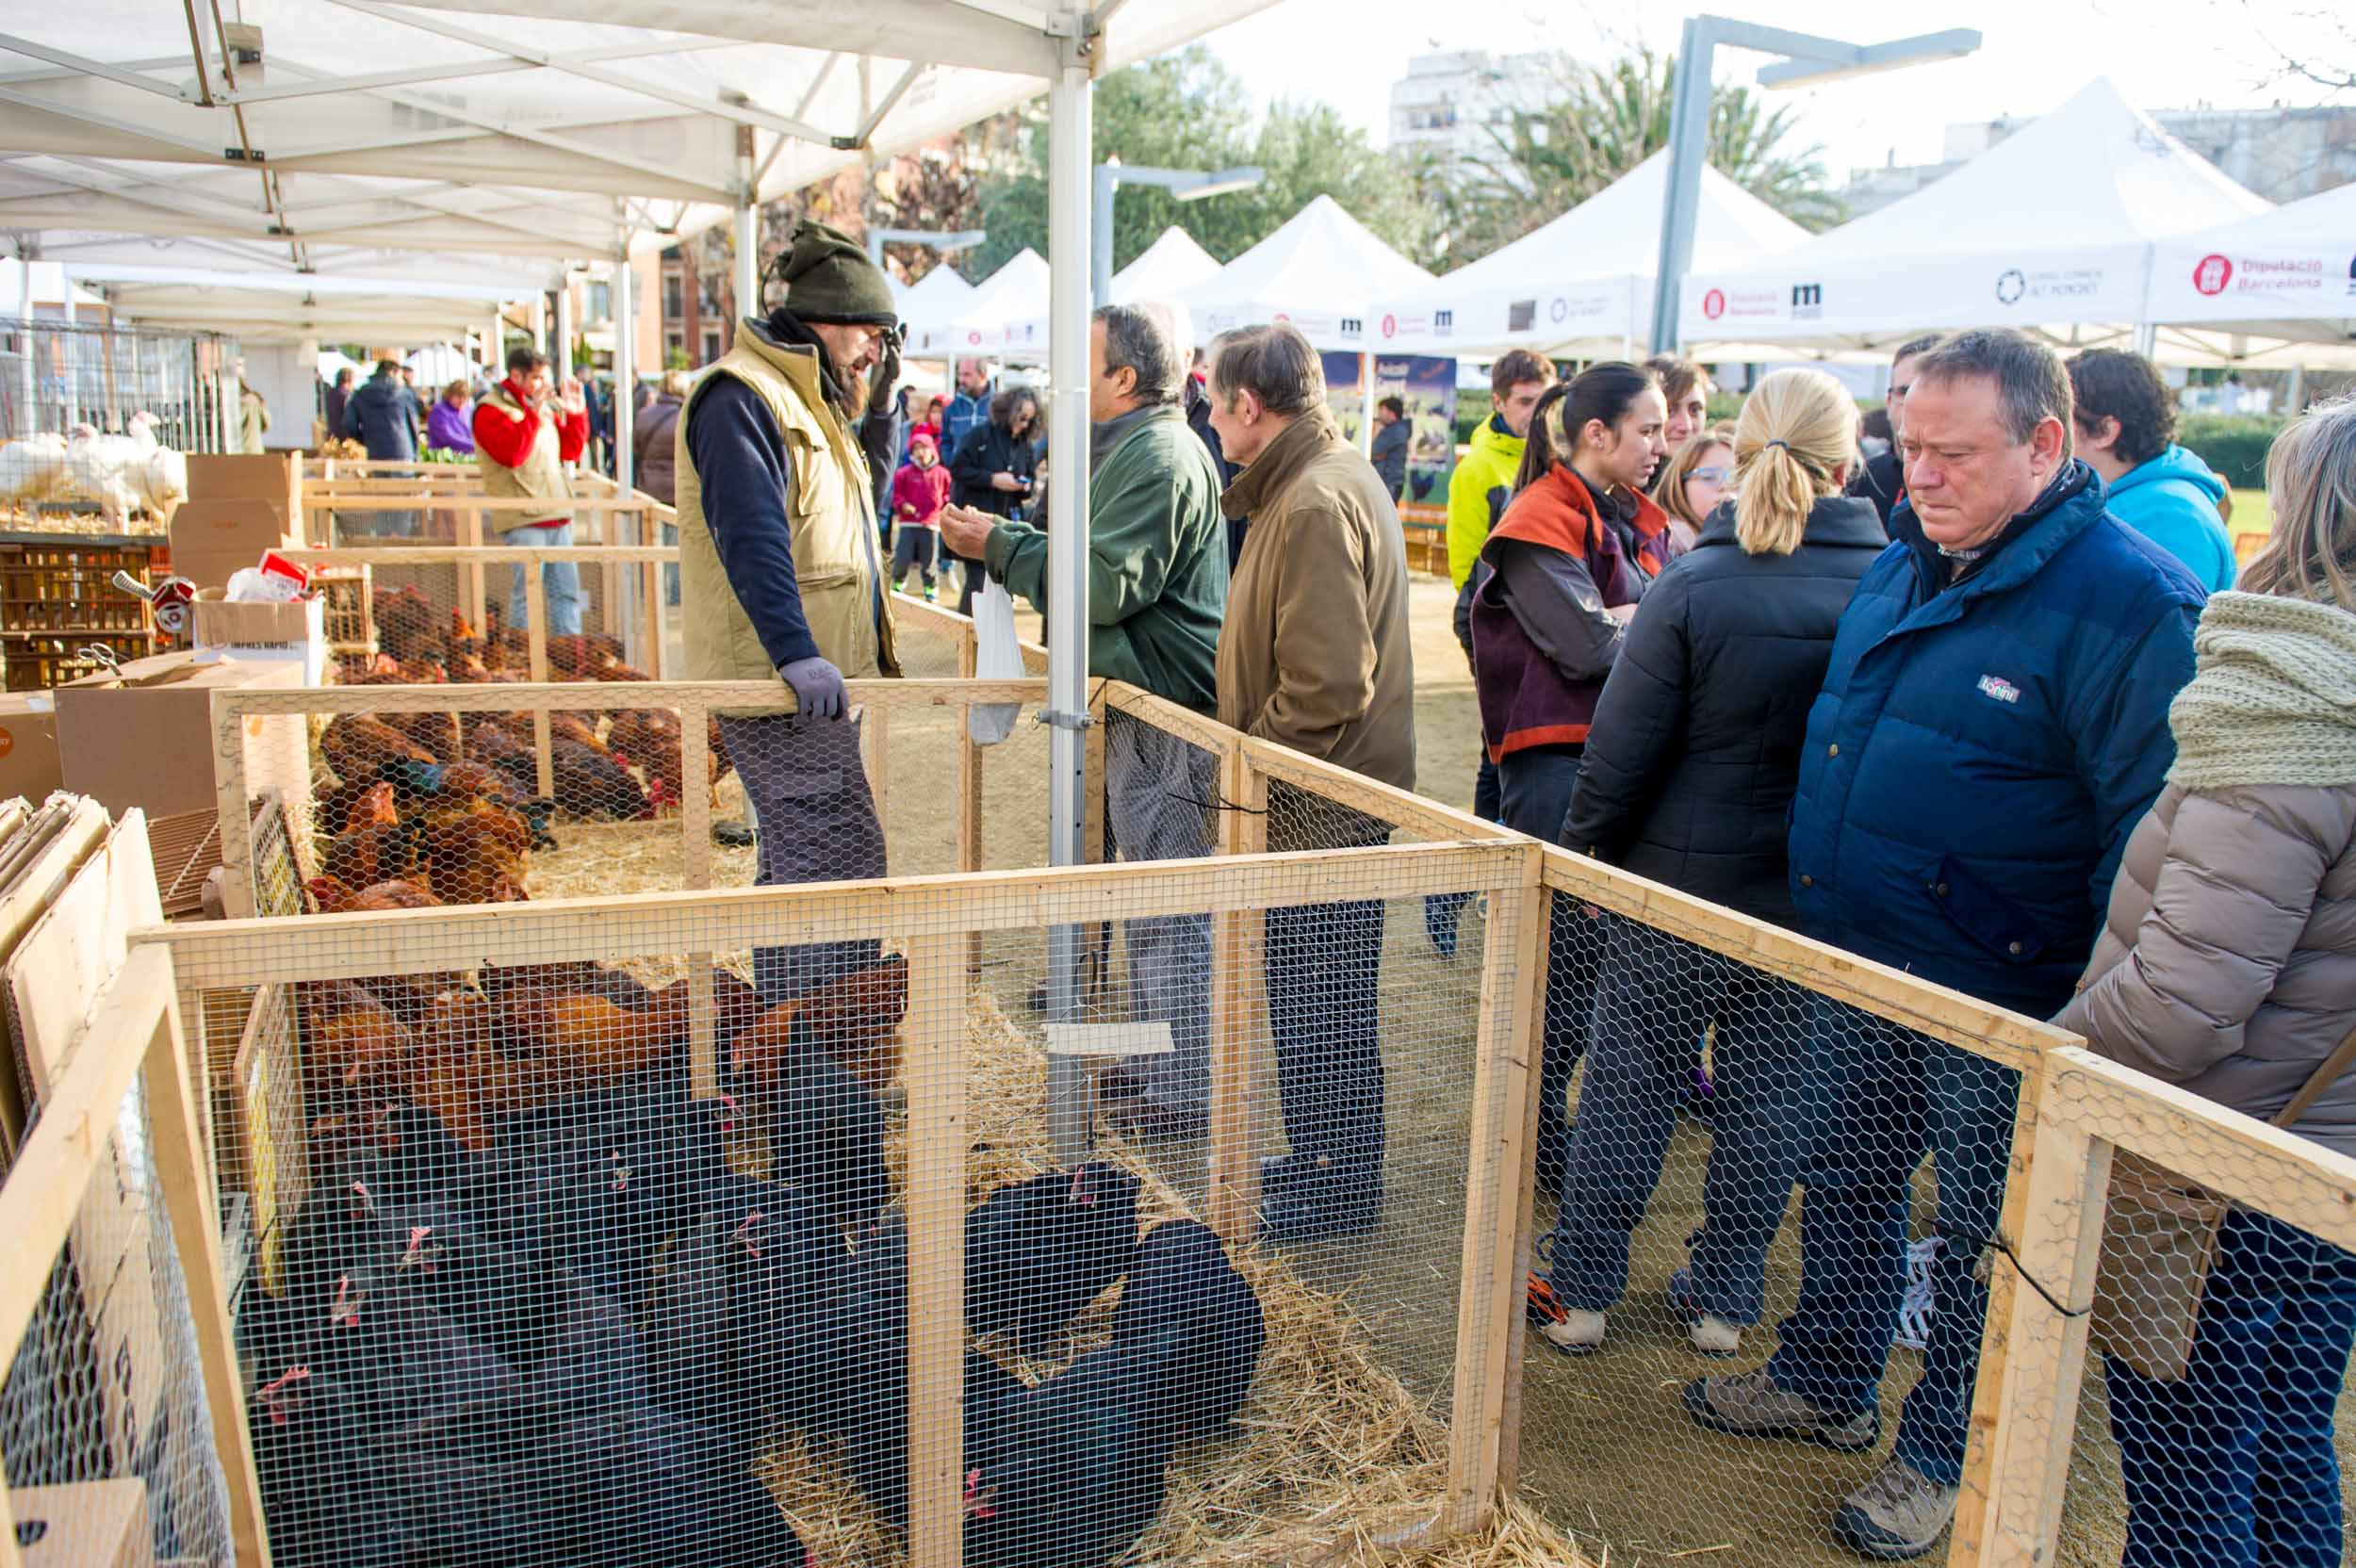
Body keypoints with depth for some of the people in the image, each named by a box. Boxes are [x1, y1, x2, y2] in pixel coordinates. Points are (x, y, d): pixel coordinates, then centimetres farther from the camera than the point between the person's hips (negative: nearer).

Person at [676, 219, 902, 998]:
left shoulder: (809, 401, 20)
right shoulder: (740, 397, -13)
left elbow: (855, 506, 32)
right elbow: (751, 533, -26)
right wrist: (796, 652, -33)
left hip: (818, 676, 11)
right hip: (780, 679, -11)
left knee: (799, 862, 16)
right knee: (843, 861, -13)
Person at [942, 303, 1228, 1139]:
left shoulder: (1157, 457, -16)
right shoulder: (1133, 449, 18)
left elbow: (1104, 585, -22)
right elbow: (1091, 564, 21)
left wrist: (1000, 546, -13)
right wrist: (1003, 538, 12)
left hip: (1168, 710, -11)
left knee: (1170, 908, -3)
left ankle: (1184, 1092, 7)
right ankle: (1154, 1061, 31)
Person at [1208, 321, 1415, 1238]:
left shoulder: (1316, 503, -20)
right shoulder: (1328, 478, 13)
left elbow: (1328, 683, -27)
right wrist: (1249, 751, 15)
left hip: (1324, 807, -10)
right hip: (1320, 794, 10)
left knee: (1320, 1001, 3)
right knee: (1311, 995, 19)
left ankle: (1341, 1189, 18)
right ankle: (1320, 1159, 34)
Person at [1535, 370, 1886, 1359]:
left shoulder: (1693, 589, -16)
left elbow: (1621, 755, -13)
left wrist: (1586, 857, 2)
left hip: (1678, 888, -2)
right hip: (1816, 905, 3)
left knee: (1627, 1089, 10)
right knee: (1766, 1097, 16)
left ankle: (1581, 1292, 21)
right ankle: (1724, 1299, 28)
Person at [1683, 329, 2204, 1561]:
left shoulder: (2133, 605, -18)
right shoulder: (1903, 568, 6)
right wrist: (1815, 902, 20)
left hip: (1998, 1006, -7)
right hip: (1855, 970, 7)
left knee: (1983, 1248, 12)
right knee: (1843, 1188, 21)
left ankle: (1941, 1457, 31)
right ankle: (1826, 1383, 42)